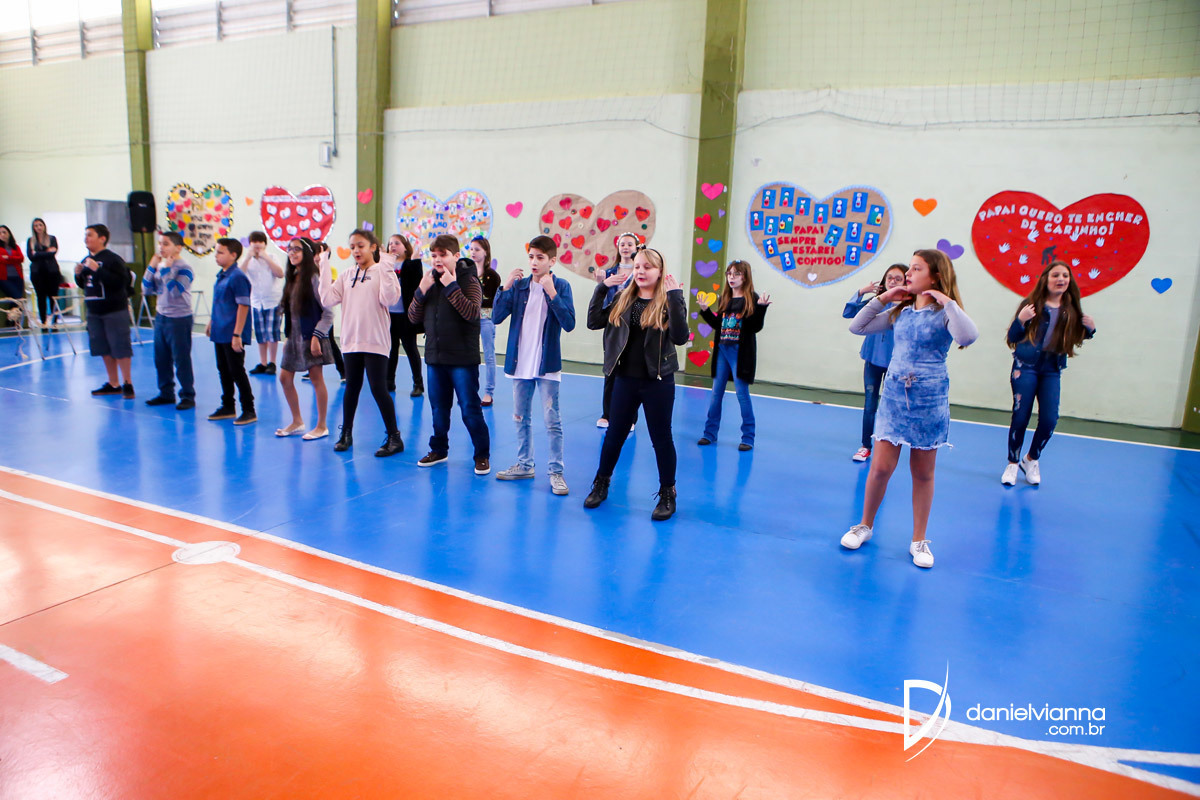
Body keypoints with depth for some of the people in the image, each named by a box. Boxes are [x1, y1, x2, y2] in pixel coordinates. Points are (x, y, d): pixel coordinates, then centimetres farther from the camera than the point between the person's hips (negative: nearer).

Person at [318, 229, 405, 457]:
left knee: (379, 389, -5)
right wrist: (325, 267, -1)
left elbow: (389, 299, -19)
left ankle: (394, 437, 5)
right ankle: (346, 433, 28)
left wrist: (386, 268, -22)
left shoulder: (382, 271, -3)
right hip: (351, 341, 5)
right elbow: (327, 300, 0)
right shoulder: (346, 275, 10)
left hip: (375, 341, -5)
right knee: (351, 387, 15)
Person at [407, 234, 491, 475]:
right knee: (438, 408, 16)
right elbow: (413, 317, 5)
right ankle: (439, 450, 31)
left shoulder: (468, 280, -7)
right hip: (434, 357, 6)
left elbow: (472, 313, -24)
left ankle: (482, 455, 10)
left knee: (470, 409, -1)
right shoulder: (430, 281, 9)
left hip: (463, 358, -5)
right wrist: (421, 291, -10)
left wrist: (451, 287, -25)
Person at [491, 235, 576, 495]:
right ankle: (524, 464, 28)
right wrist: (506, 286, -12)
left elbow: (569, 323, -17)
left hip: (547, 365, -4)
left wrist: (551, 292, -22)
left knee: (552, 420, -3)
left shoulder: (561, 286, -5)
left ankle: (556, 471, 7)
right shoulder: (519, 285, 3)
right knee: (521, 417, 14)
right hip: (520, 363, 4)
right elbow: (496, 317, -4)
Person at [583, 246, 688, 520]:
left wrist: (674, 297, -26)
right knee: (614, 433, 14)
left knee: (661, 438, 7)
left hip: (658, 381, -3)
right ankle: (601, 484, 33)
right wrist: (602, 288, -6)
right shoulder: (623, 299, 4)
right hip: (626, 378, 4)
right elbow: (594, 322, -2)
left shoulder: (669, 301, -7)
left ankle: (667, 494, 24)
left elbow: (680, 338, -22)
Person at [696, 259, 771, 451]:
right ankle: (710, 432, 20)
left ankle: (748, 437, 9)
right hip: (721, 349, 6)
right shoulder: (724, 298, 11)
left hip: (741, 353, -6)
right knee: (716, 392, 10)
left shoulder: (752, 298, -6)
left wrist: (761, 308, -24)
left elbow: (756, 327, -12)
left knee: (742, 393, -2)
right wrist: (705, 310, 5)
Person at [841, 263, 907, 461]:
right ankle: (865, 445, 17)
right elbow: (848, 313, 0)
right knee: (869, 405, 7)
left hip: (895, 362, -3)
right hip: (873, 359, 3)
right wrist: (861, 292, -10)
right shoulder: (875, 301, 1)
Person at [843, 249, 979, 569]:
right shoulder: (900, 311, 7)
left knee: (923, 473, 8)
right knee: (881, 468, 0)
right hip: (894, 395, 3)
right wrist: (882, 299, 1)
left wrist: (947, 302, -20)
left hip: (929, 399, -3)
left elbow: (968, 336, -28)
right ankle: (864, 526, 20)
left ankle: (919, 540, 21)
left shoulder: (945, 313, -6)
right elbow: (857, 327, 8)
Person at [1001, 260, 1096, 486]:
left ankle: (1031, 459, 21)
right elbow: (1012, 338, -4)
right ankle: (1012, 463, 15)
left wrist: (1090, 329, -5)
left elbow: (1077, 339, 15)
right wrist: (1020, 320, -22)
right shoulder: (1031, 304, -5)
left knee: (1049, 419, -5)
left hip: (1052, 371, 3)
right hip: (1025, 366, -3)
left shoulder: (1072, 310, 4)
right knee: (1020, 417, -3)